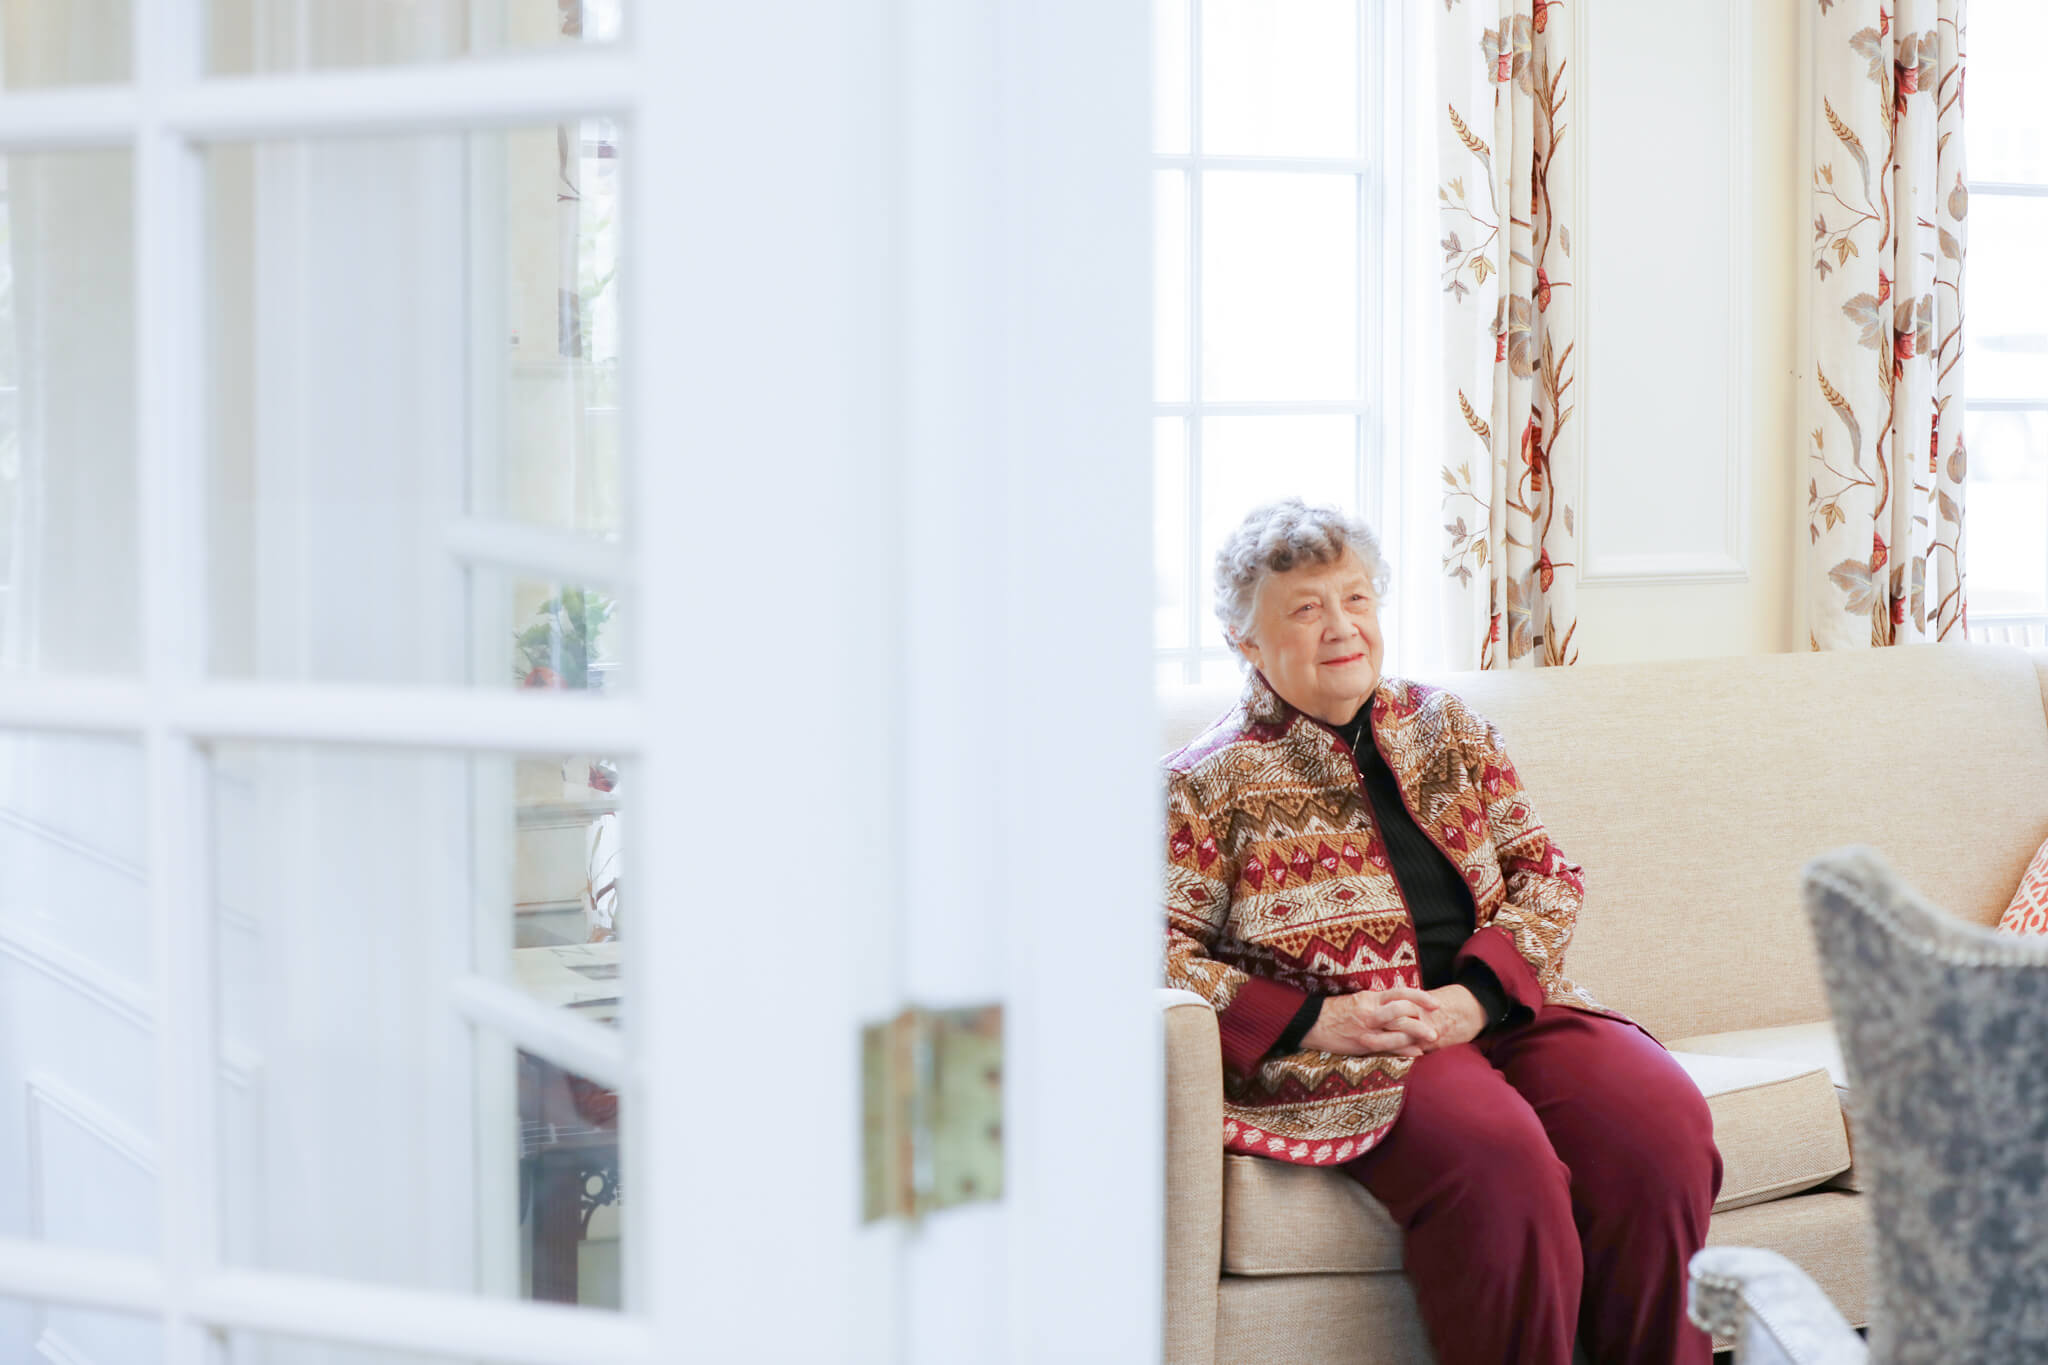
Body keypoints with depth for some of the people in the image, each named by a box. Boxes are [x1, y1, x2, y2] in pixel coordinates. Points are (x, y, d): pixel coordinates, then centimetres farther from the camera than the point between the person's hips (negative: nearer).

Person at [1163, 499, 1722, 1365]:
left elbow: (1546, 873, 14)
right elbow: (1157, 953, -2)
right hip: (1340, 1044, -4)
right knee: (1496, 1156, -35)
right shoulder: (1211, 781, 7)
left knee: (1660, 1120, -25)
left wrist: (1477, 993, -5)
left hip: (1497, 1004, 4)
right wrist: (1317, 1020, -13)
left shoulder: (1446, 728, 20)